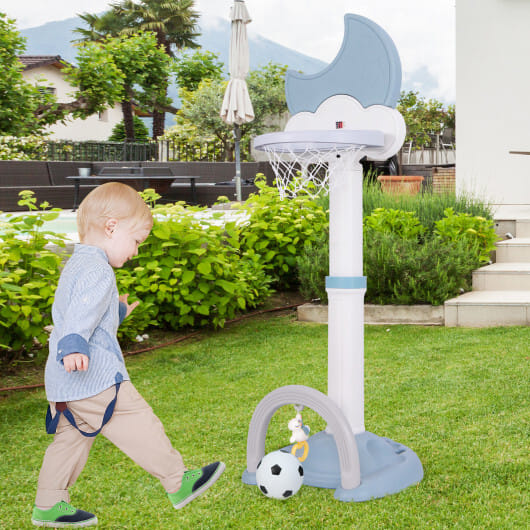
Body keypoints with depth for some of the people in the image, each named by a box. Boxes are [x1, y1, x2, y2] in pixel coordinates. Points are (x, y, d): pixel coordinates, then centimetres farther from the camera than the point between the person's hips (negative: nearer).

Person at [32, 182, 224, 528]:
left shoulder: (76, 265, 19)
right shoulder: (97, 270, -15)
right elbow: (81, 314, -30)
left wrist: (117, 312, 41)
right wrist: (73, 347, -44)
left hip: (63, 382, 10)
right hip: (95, 377, -10)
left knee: (70, 439, 16)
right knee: (139, 425, -2)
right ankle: (178, 483, 6)